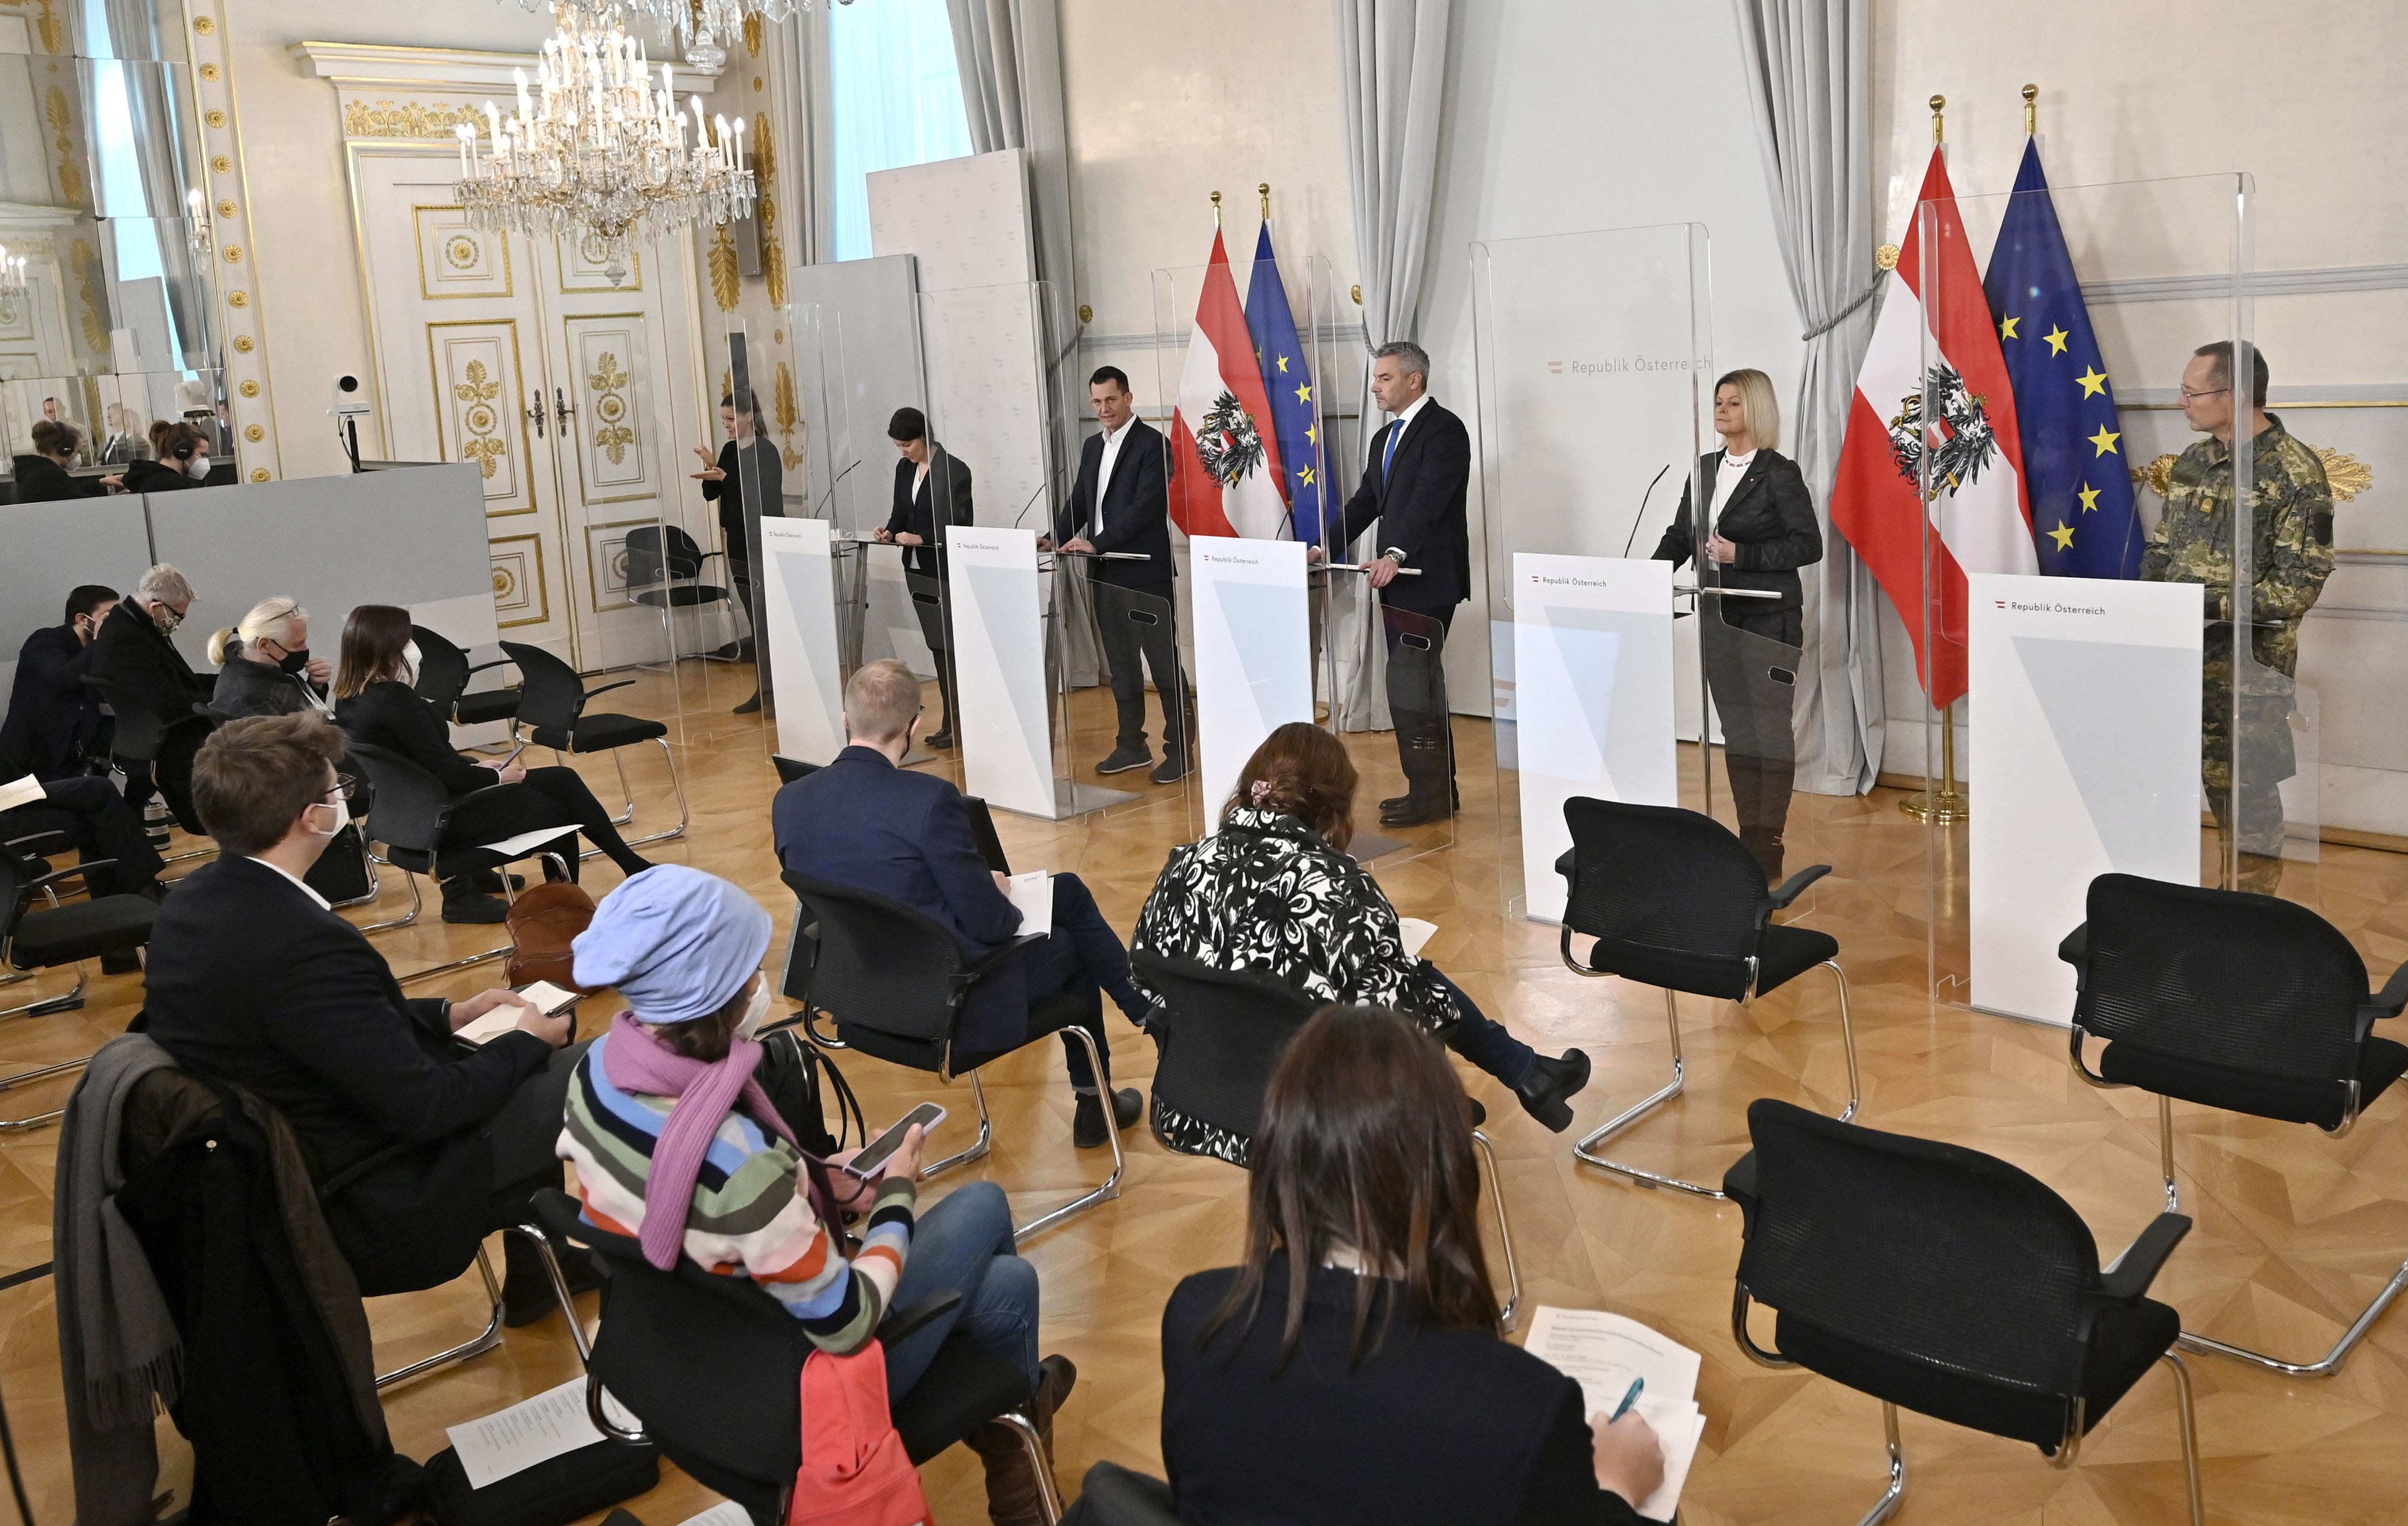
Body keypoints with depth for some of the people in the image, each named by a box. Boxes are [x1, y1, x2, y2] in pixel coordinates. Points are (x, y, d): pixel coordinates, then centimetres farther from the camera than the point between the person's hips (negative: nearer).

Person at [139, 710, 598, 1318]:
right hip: (369, 1213, -9)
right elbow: (426, 1108, -25)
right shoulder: (302, 943, -32)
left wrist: (448, 1015, 10)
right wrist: (527, 1041, -8)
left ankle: (536, 1268, 33)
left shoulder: (191, 902, -3)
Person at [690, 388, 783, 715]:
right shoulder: (730, 451, 11)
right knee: (754, 617, 10)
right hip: (738, 544, 8)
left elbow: (761, 495, -21)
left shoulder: (765, 451, -10)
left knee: (765, 616, -8)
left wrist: (724, 476, -27)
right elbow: (711, 494, 12)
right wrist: (711, 468, -6)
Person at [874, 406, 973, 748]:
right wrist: (890, 531, -4)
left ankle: (954, 722, 2)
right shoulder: (904, 470, 11)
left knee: (948, 645, -4)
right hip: (918, 570, 7)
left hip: (946, 572, -7)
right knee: (936, 644, 10)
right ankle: (952, 717, 15)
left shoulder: (954, 471, -11)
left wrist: (920, 539, -19)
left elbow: (960, 524, -13)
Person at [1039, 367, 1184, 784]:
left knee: (1164, 664, -2)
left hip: (1145, 573, -8)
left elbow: (1146, 505, -18)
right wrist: (1058, 539, 0)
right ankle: (1132, 745, 23)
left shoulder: (1152, 444, -9)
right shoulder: (1092, 447, 15)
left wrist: (1096, 543, -20)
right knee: (1121, 664, 14)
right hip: (1105, 574, 8)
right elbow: (1079, 501, 18)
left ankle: (1179, 751, 4)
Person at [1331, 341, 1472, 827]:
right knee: (1420, 683, 12)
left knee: (1410, 683, -11)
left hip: (1429, 579, -9)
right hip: (1398, 580, 9)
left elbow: (1430, 501, -21)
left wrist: (1395, 555, -31)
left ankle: (1429, 793, -4)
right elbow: (1365, 503, 20)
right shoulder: (1385, 438, 20)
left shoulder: (1444, 429, -9)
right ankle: (1437, 788, 19)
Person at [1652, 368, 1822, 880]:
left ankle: (1769, 844, 5)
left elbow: (1808, 545, -11)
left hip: (1768, 620, -6)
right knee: (1735, 728, 9)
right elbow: (1680, 535, 13)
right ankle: (1746, 836, 17)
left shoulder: (1779, 473, -8)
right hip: (1718, 617, 6)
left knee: (1769, 726, -1)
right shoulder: (1706, 467, 11)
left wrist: (1739, 554, -19)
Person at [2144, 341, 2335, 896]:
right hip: (2181, 649, 6)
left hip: (2251, 658, -6)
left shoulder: (2296, 471, -11)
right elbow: (2160, 551, 16)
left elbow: (2300, 584, -14)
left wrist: (2216, 608, -22)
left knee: (2244, 782, 1)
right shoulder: (2193, 462, 10)